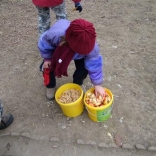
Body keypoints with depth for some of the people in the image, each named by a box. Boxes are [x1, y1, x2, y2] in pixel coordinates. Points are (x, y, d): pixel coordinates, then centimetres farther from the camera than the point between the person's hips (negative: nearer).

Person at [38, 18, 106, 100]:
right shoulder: (55, 34, -47)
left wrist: (97, 85, -20)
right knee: (48, 66, -14)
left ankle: (76, 85, 18)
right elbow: (44, 43, -23)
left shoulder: (90, 45, -43)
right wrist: (47, 59, -12)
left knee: (83, 69, -18)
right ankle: (50, 86, 19)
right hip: (57, 49, 0)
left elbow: (94, 64, -27)